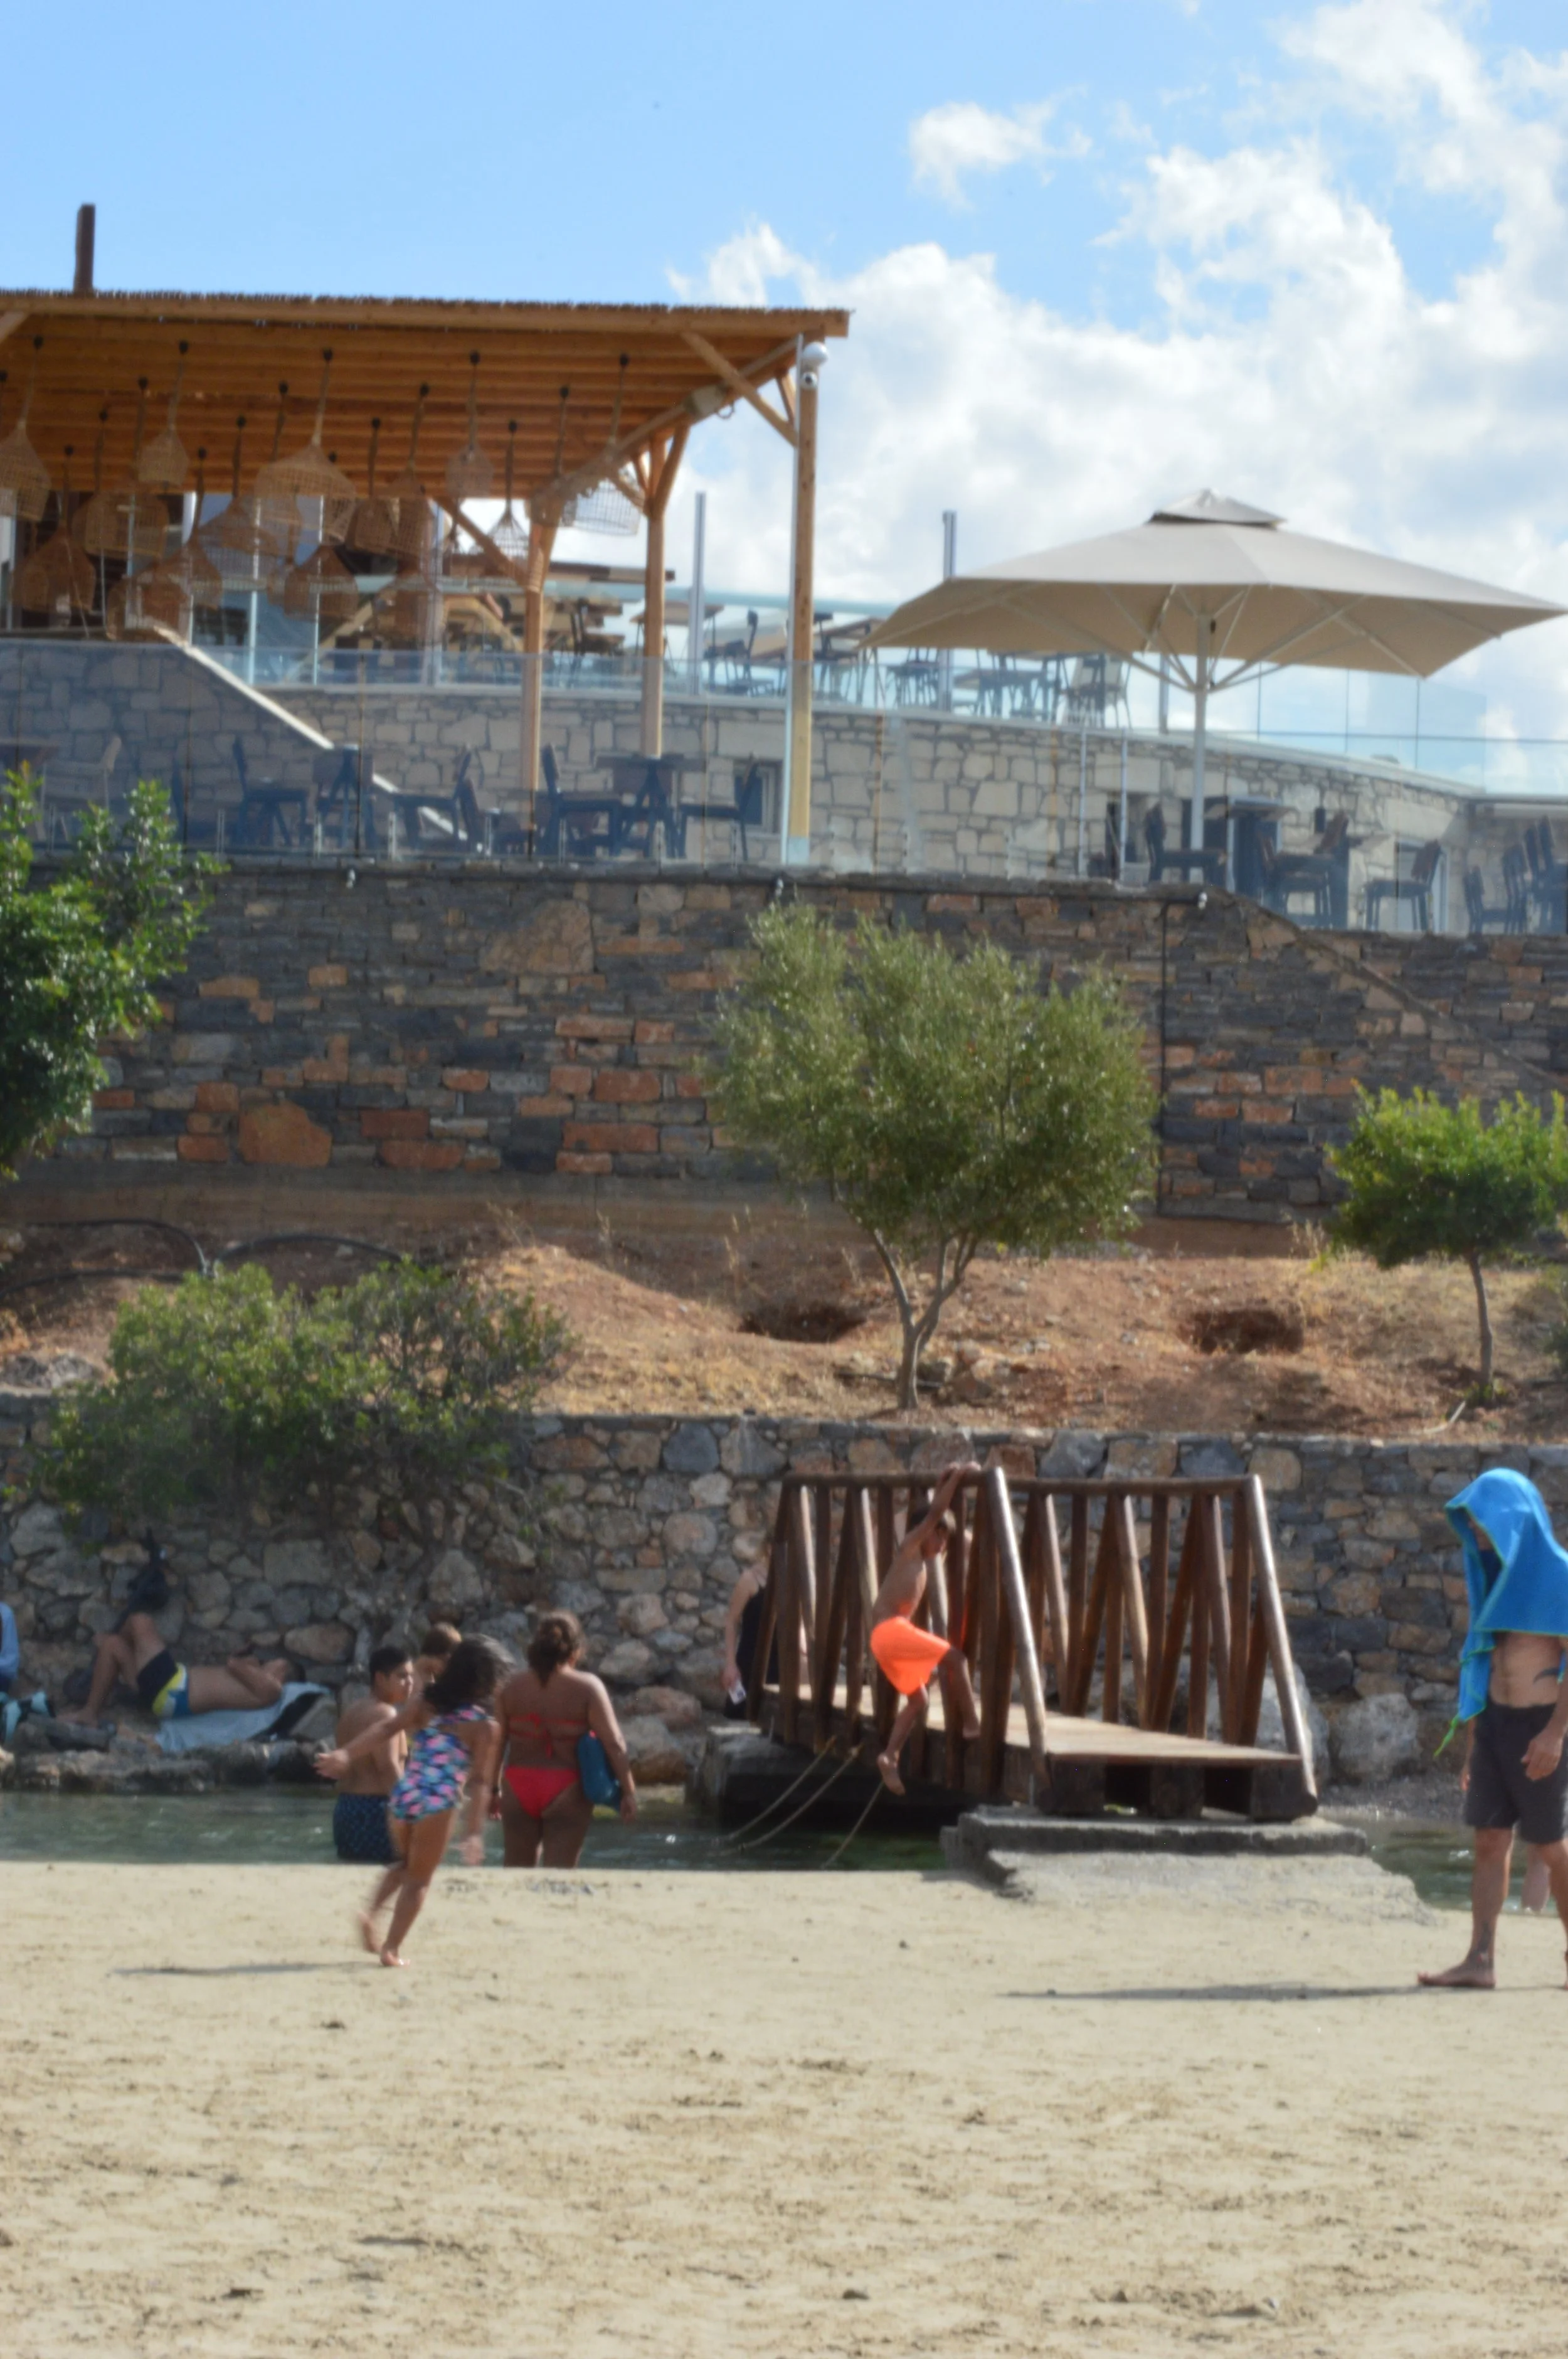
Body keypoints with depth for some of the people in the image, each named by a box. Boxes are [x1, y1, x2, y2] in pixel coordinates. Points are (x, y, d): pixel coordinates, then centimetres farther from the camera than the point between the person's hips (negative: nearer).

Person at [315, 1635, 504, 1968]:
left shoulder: (425, 1702, 8)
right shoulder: (485, 1726, -2)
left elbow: (387, 1728, -3)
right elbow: (479, 1782, -8)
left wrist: (346, 1754, -7)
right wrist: (475, 1832, -9)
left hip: (403, 1795, 4)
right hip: (439, 1803, -4)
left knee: (405, 1863, 28)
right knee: (418, 1878, 9)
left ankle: (372, 1913, 7)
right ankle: (392, 1948, 2)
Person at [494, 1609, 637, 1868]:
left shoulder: (513, 1685, 0)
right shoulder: (587, 1688, -8)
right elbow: (613, 1743, -11)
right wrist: (628, 1791, -6)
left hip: (519, 1788, 3)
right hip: (567, 1791, -3)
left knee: (517, 1873, 13)